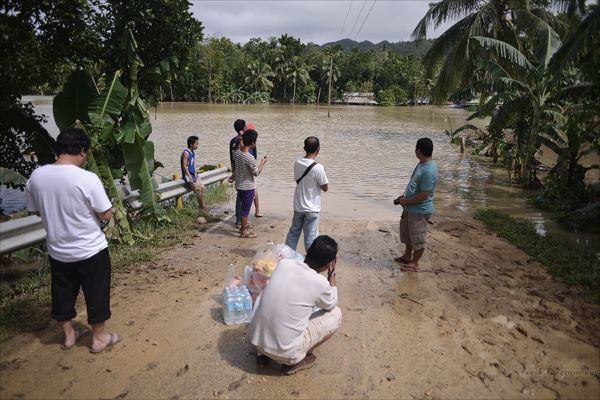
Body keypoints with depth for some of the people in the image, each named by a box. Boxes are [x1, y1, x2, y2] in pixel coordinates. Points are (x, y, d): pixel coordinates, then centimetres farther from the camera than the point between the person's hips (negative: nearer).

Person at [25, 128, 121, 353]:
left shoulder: (36, 177, -6)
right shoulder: (87, 178, -22)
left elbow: (36, 211, 8)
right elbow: (106, 215, -16)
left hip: (57, 251, 5)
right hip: (90, 250, -5)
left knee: (62, 294, 21)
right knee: (96, 294, 13)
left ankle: (69, 335, 38)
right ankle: (99, 338, 27)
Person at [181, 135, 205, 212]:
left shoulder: (193, 152, 11)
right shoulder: (186, 153, -15)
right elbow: (184, 166, -18)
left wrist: (195, 172, 8)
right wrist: (189, 177, -21)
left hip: (193, 174, 8)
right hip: (187, 175, -8)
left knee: (202, 187, -8)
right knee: (198, 188, -18)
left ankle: (202, 206, -4)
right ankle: (202, 207, -7)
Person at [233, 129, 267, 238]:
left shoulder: (236, 152, -4)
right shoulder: (250, 158, -25)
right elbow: (256, 173, -14)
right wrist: (263, 162, -3)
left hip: (239, 185, 8)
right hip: (248, 187, -7)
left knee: (244, 206, 23)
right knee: (245, 209, 5)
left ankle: (243, 226, 37)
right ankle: (244, 232, 16)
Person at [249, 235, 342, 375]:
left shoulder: (283, 263, -3)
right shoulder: (320, 283, -15)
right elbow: (331, 305, 9)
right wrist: (332, 273, 9)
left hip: (255, 339, 5)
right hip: (283, 352, -5)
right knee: (335, 314, 9)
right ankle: (294, 362, 10)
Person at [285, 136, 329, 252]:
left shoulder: (297, 163, -4)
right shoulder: (318, 168, -21)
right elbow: (325, 188, -11)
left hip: (298, 206, 5)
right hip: (311, 209, -5)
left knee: (293, 232, 19)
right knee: (311, 237, 4)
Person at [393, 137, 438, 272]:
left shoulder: (428, 171, -28)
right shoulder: (422, 164, 3)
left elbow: (423, 195, -27)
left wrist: (406, 201, -16)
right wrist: (404, 196, 8)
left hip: (420, 211, -10)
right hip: (410, 208, 10)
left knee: (418, 238, 7)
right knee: (407, 232, 24)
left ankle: (414, 263, 24)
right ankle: (407, 256, 42)